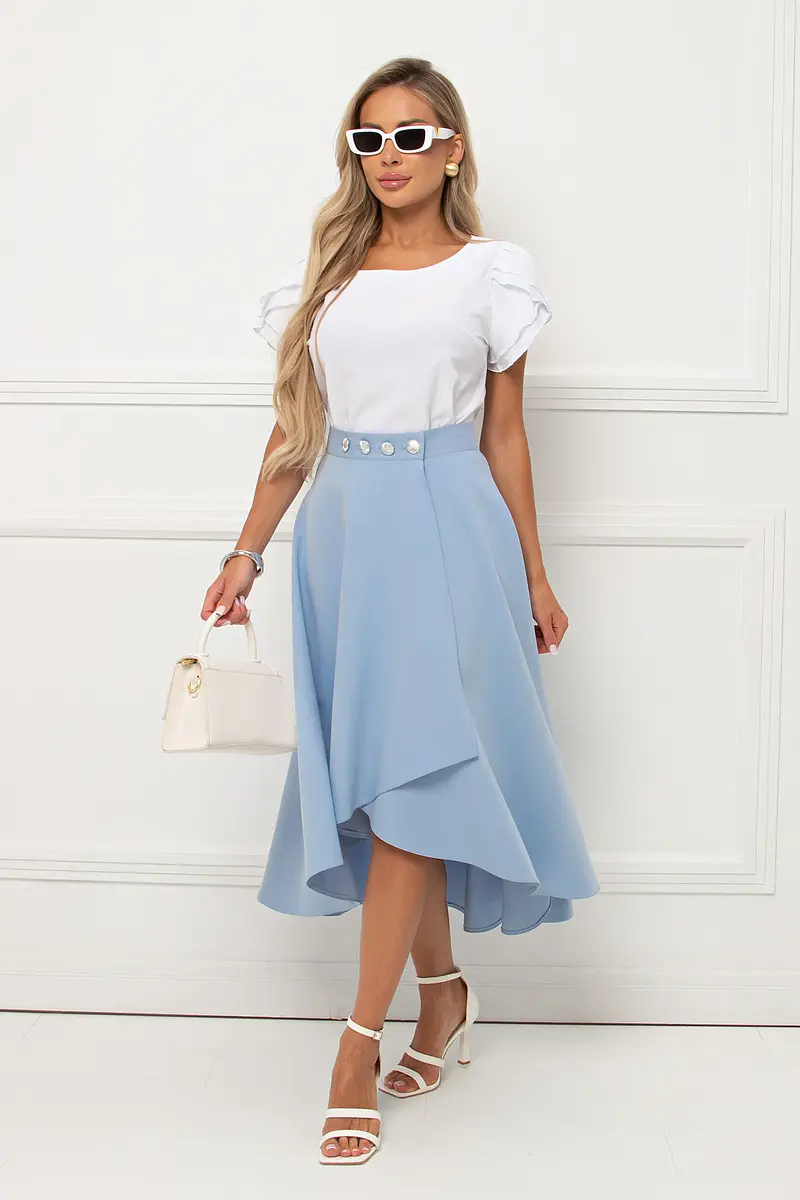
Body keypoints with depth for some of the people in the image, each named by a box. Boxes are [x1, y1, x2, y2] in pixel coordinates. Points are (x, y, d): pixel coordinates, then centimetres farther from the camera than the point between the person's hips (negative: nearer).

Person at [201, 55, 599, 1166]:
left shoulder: (489, 273, 3)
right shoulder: (322, 275, 10)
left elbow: (505, 434, 6)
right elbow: (294, 431, 11)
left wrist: (534, 576, 6)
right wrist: (246, 554, 6)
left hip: (448, 530, -3)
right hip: (343, 530, 3)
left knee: (408, 776, -8)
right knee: (372, 778, 8)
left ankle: (361, 1038, -1)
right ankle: (444, 988, 26)